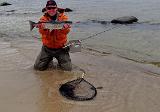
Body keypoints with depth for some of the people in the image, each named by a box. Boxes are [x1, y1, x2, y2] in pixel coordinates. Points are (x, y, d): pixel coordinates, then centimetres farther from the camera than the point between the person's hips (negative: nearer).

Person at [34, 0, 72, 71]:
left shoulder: (63, 17, -3)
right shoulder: (43, 19, -1)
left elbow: (66, 32, -16)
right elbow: (42, 32, -17)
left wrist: (65, 28, -39)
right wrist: (43, 28, -40)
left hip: (61, 48, -1)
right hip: (47, 48, 1)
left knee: (68, 68, -9)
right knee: (38, 67, -3)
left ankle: (60, 60, 24)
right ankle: (49, 59, 26)